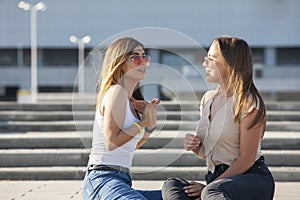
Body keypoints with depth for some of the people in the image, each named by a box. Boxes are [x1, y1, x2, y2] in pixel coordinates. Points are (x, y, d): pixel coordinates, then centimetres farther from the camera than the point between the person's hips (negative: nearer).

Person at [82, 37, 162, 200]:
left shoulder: (130, 99, 19)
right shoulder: (117, 91, -8)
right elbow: (112, 142, -18)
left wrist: (150, 125, 9)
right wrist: (143, 122, -7)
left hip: (121, 181, 10)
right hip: (104, 180, -10)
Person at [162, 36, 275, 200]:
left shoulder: (248, 103, -10)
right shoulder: (208, 98, 13)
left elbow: (247, 159, -12)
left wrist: (208, 187, -14)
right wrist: (195, 146, -2)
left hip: (253, 180, -7)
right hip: (216, 177, 7)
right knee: (171, 186, -23)